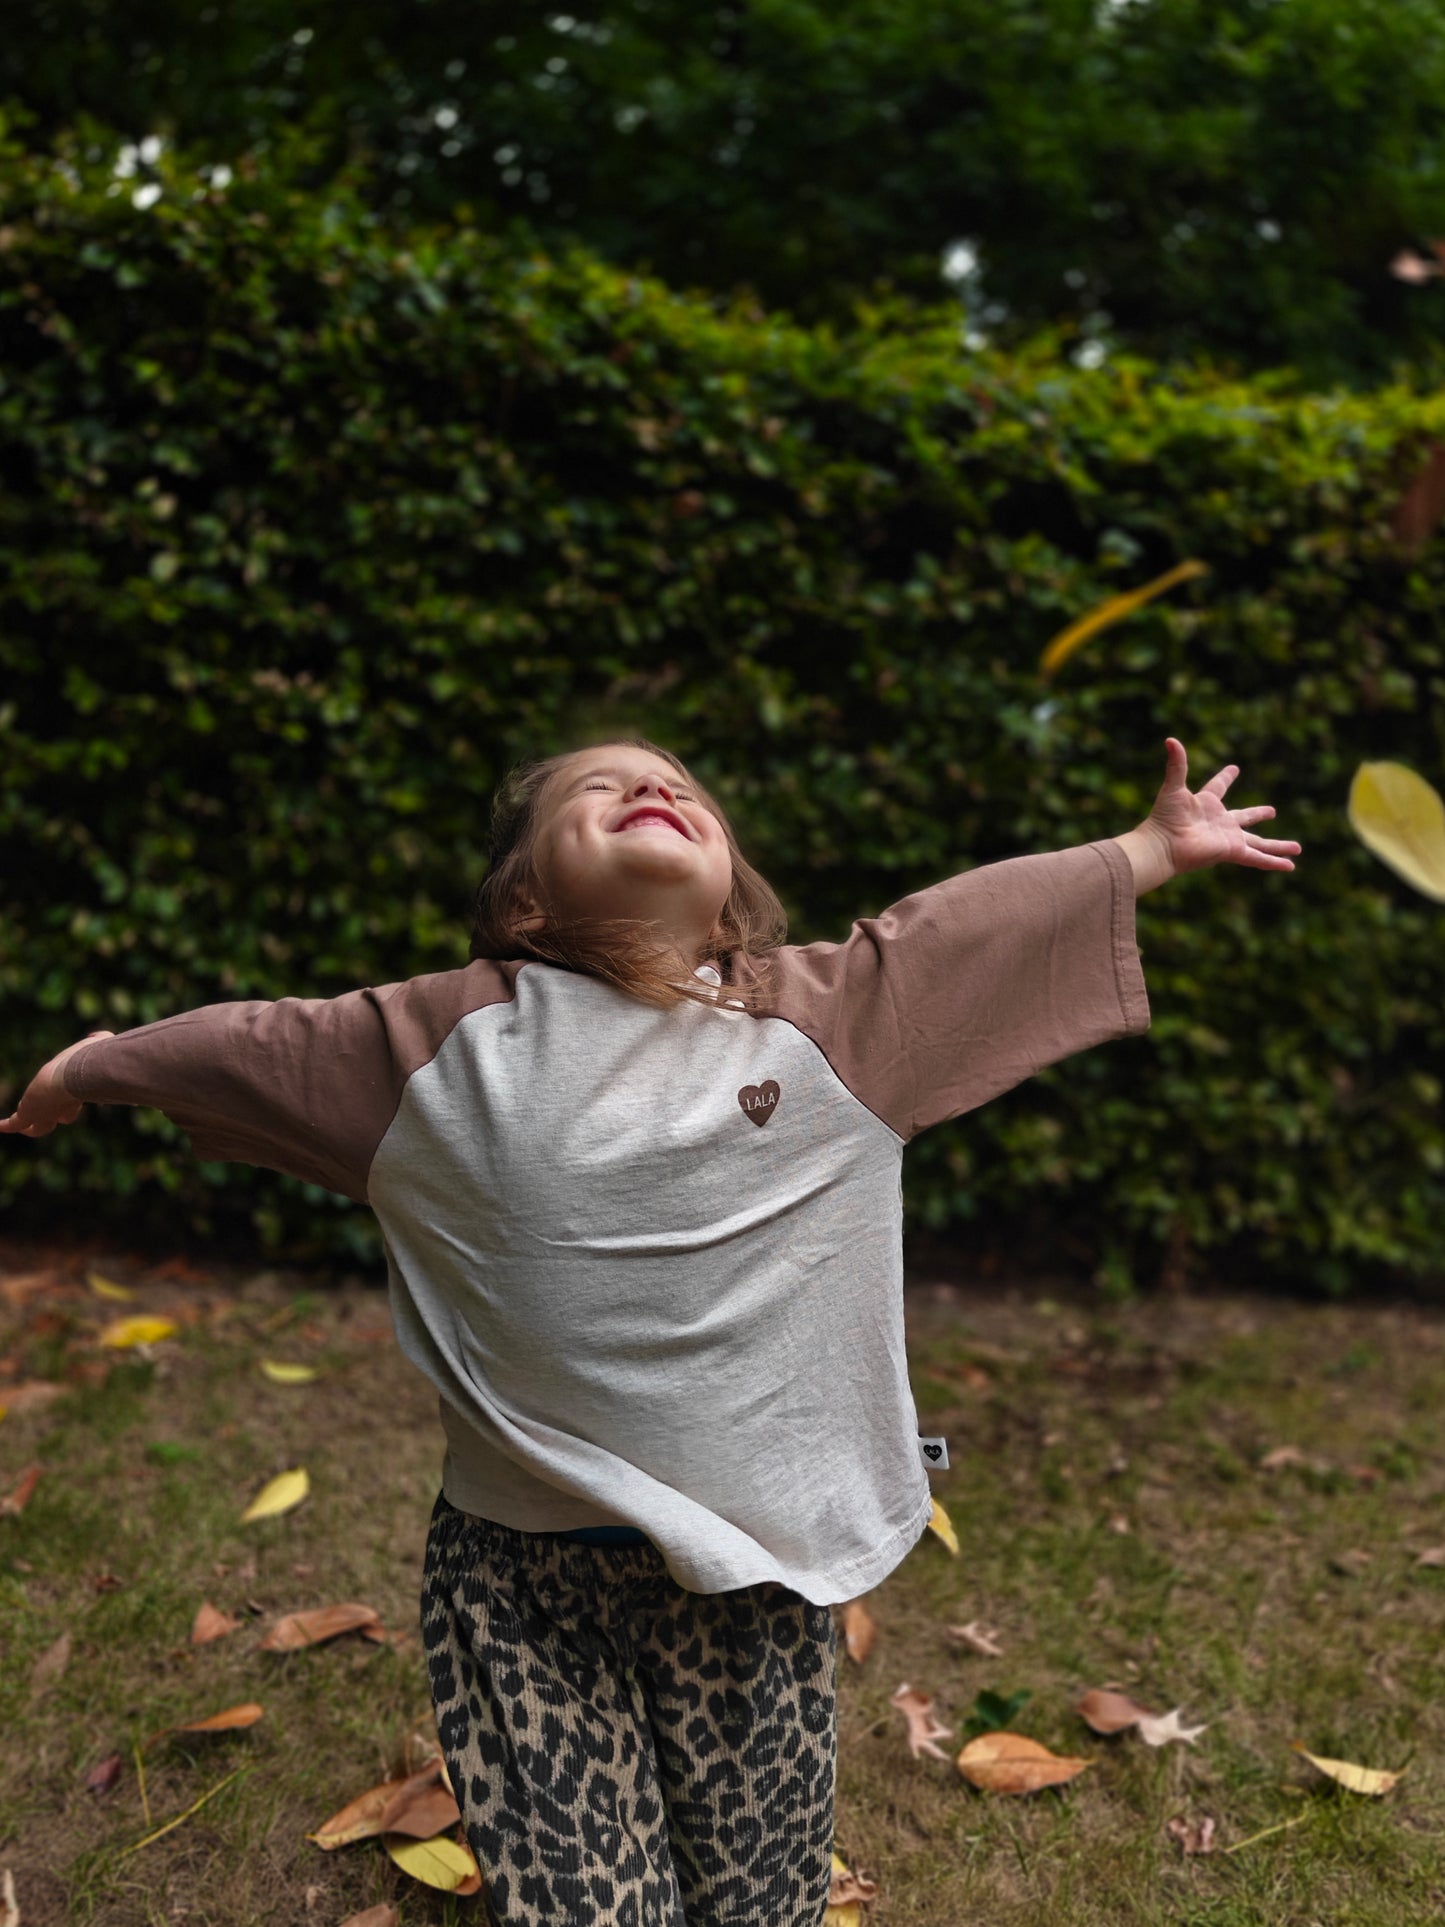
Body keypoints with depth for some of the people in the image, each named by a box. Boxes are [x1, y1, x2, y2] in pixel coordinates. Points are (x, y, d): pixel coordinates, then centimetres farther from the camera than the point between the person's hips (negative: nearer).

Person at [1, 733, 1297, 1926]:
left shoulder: (832, 1017, -2)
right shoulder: (444, 1043, -4)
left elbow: (995, 922, 7)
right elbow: (253, 1047, 9)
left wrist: (1158, 847, 16)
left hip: (755, 1576, 2)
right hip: (522, 1576, -1)